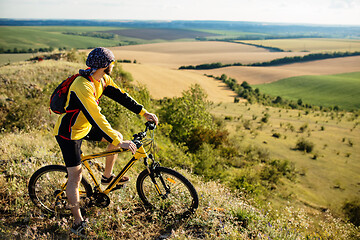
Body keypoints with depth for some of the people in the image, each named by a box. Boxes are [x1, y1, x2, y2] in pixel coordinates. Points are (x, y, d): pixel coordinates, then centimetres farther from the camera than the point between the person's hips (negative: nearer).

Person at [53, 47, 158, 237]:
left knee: (117, 137, 8)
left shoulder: (102, 79, -7)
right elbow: (96, 118, -38)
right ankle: (78, 222, 10)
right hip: (69, 134, -8)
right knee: (75, 177, -5)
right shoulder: (82, 87, -34)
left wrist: (144, 112, -8)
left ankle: (107, 177, 27)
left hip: (84, 126, 8)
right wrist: (119, 143, -38)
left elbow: (120, 95, -2)